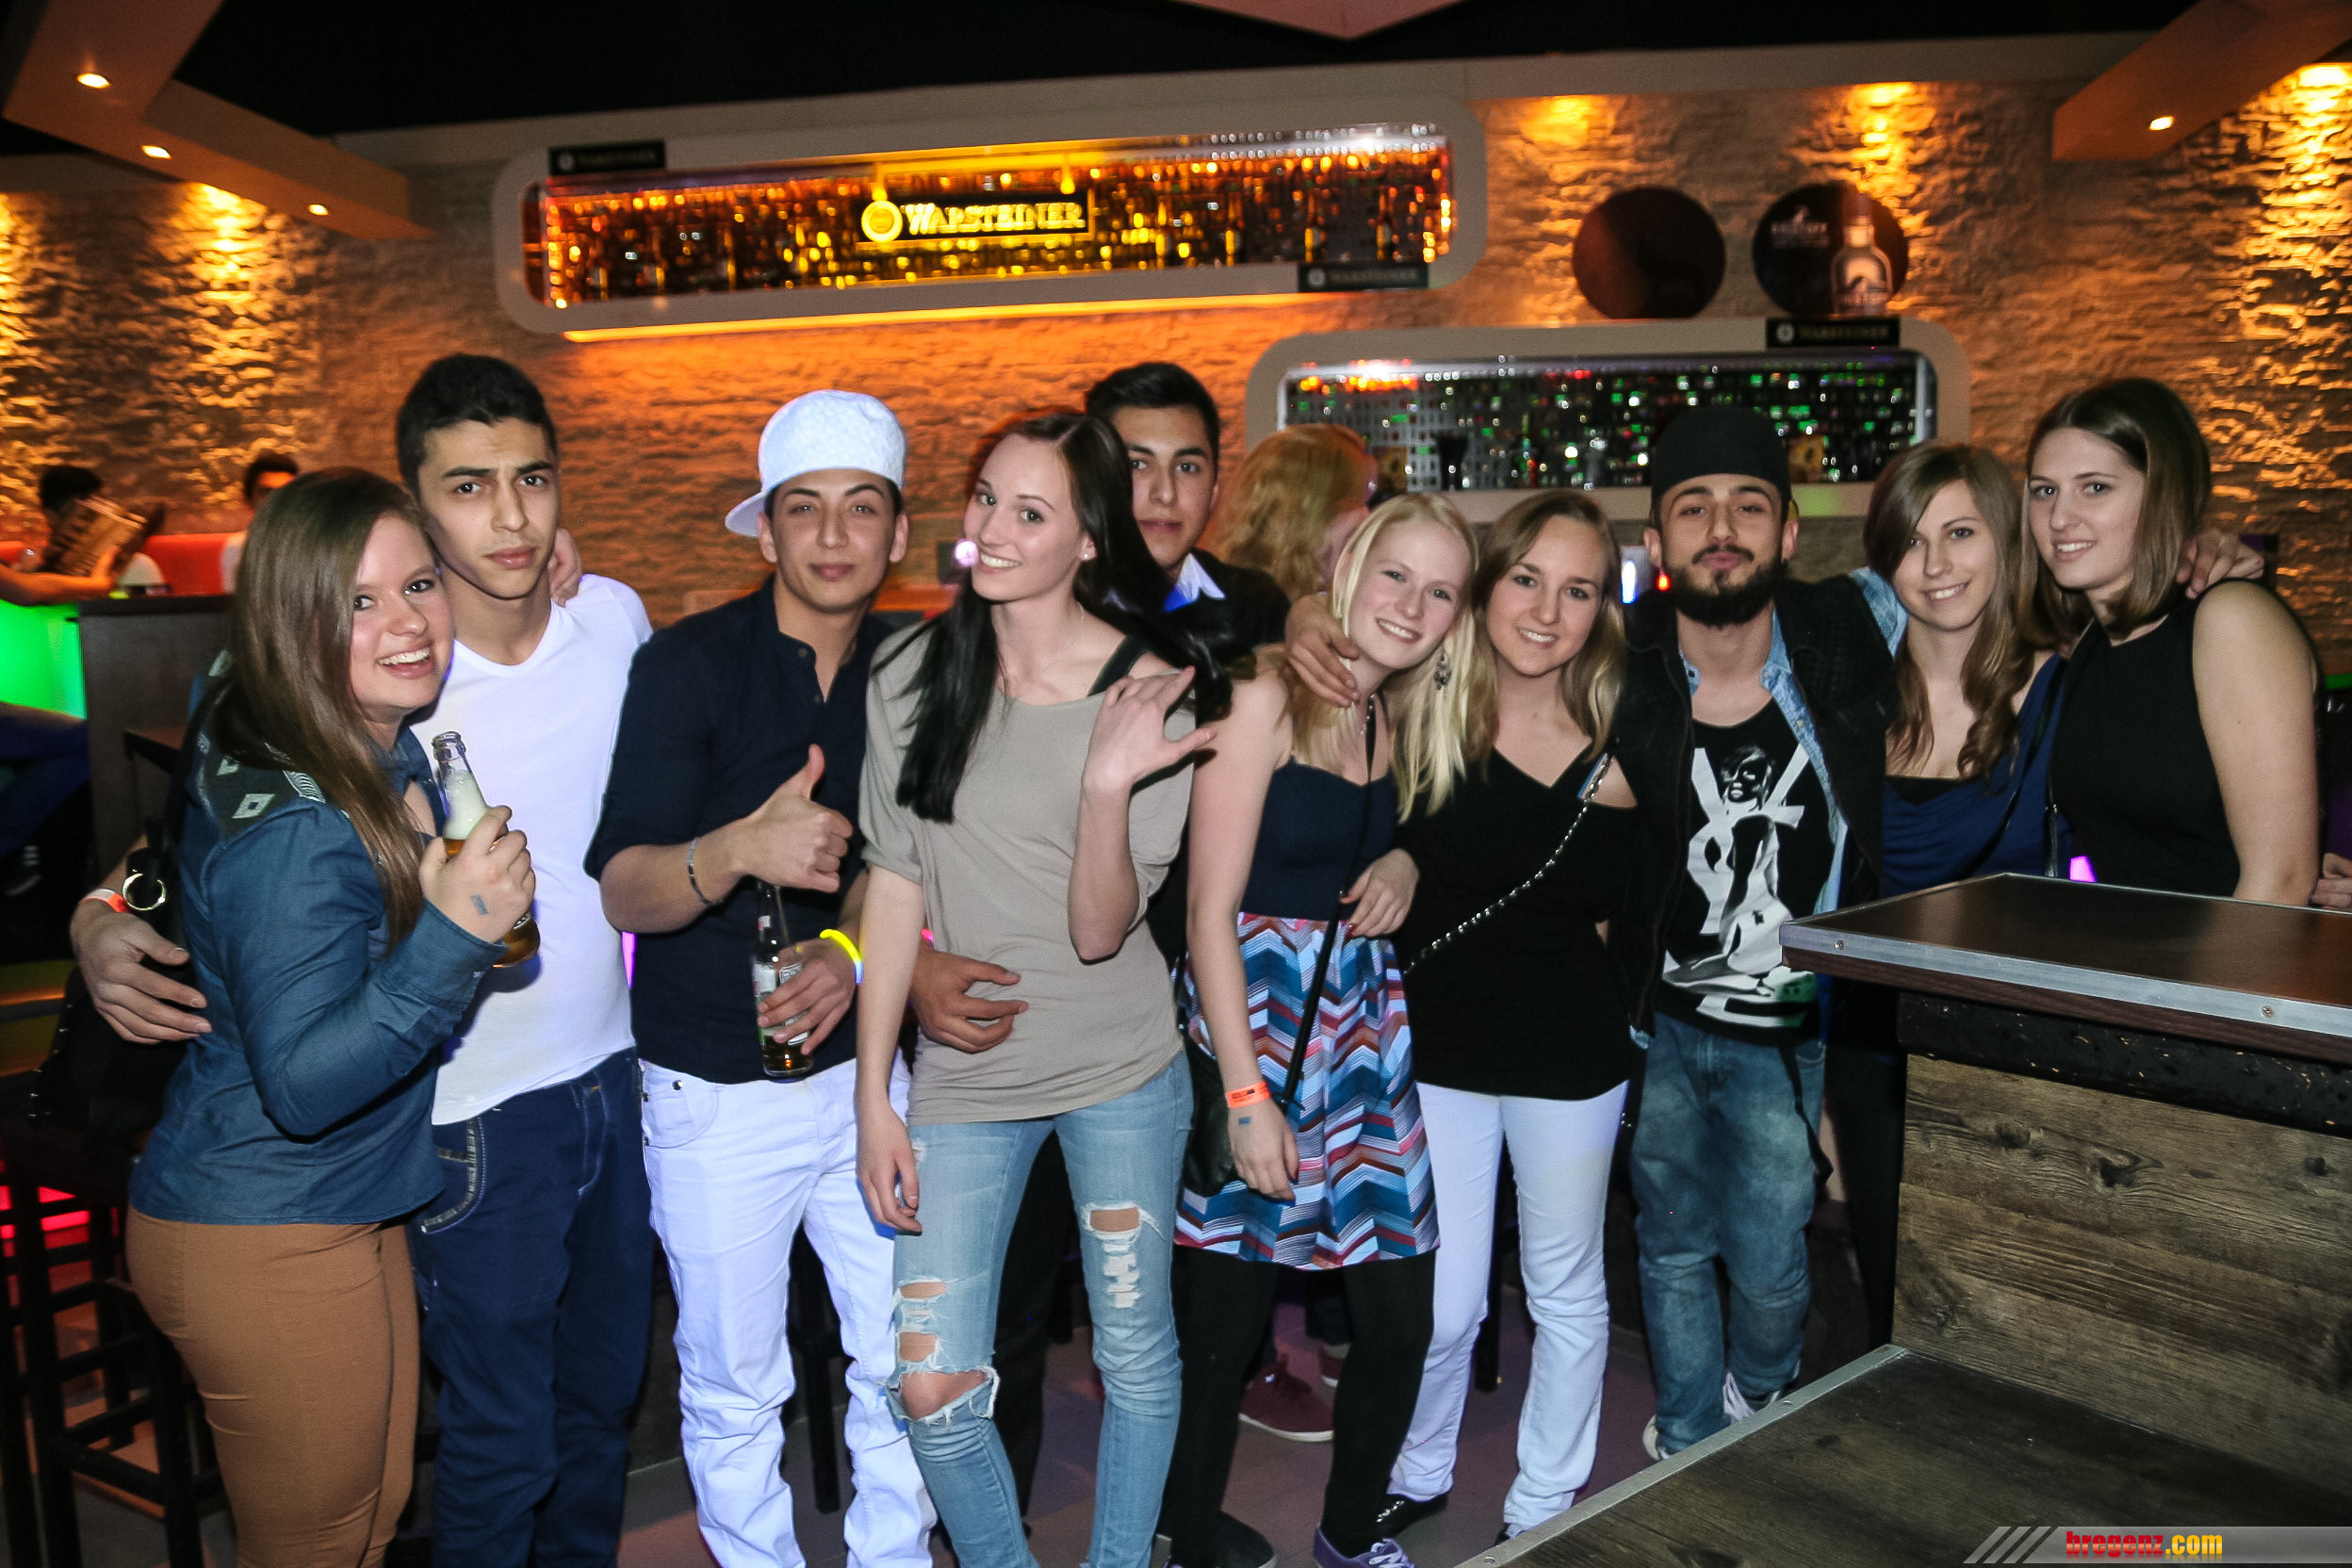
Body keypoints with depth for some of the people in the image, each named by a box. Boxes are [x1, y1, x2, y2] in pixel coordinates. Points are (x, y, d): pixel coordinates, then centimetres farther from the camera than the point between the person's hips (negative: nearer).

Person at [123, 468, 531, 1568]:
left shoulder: (378, 748, -1)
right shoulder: (296, 830, -27)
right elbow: (301, 1083, -27)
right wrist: (453, 934, -38)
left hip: (348, 1213, 9)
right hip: (266, 1244, -9)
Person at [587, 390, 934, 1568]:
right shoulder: (688, 666, -11)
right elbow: (624, 891, -16)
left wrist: (851, 948, -9)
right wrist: (740, 851, -36)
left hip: (865, 1066, 3)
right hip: (715, 1090, -3)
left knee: (902, 1359, 12)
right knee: (734, 1385, 12)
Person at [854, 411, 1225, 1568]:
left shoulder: (1150, 691, -11)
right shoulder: (913, 674, -4)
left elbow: (1100, 932, -15)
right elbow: (893, 883, -1)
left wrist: (1110, 786, -32)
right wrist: (871, 1094, -1)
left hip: (1120, 1073, -1)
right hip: (962, 1073, 2)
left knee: (1135, 1351, 11)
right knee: (930, 1384, 1)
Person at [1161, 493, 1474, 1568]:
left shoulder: (1401, 723, 12)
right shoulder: (1267, 699, -11)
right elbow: (1212, 906, -15)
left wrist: (1399, 872, 6)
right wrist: (1247, 1095, -17)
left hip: (1365, 1028, 7)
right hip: (1257, 1019, -7)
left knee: (1401, 1318, 9)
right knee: (1225, 1325, 2)